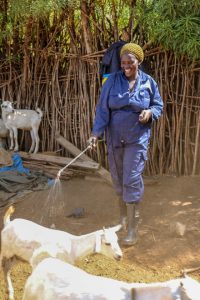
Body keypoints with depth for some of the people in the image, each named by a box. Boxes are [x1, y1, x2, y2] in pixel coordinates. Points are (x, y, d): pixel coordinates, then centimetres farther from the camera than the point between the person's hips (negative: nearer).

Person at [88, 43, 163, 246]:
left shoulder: (148, 82, -2)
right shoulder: (112, 81, -3)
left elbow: (158, 105, 8)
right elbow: (102, 109, -5)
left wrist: (150, 112, -15)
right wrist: (96, 132, -16)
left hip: (137, 139, -2)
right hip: (115, 138, 2)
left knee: (132, 180, -8)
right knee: (118, 179, 13)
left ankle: (132, 227, -1)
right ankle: (123, 216, 35)